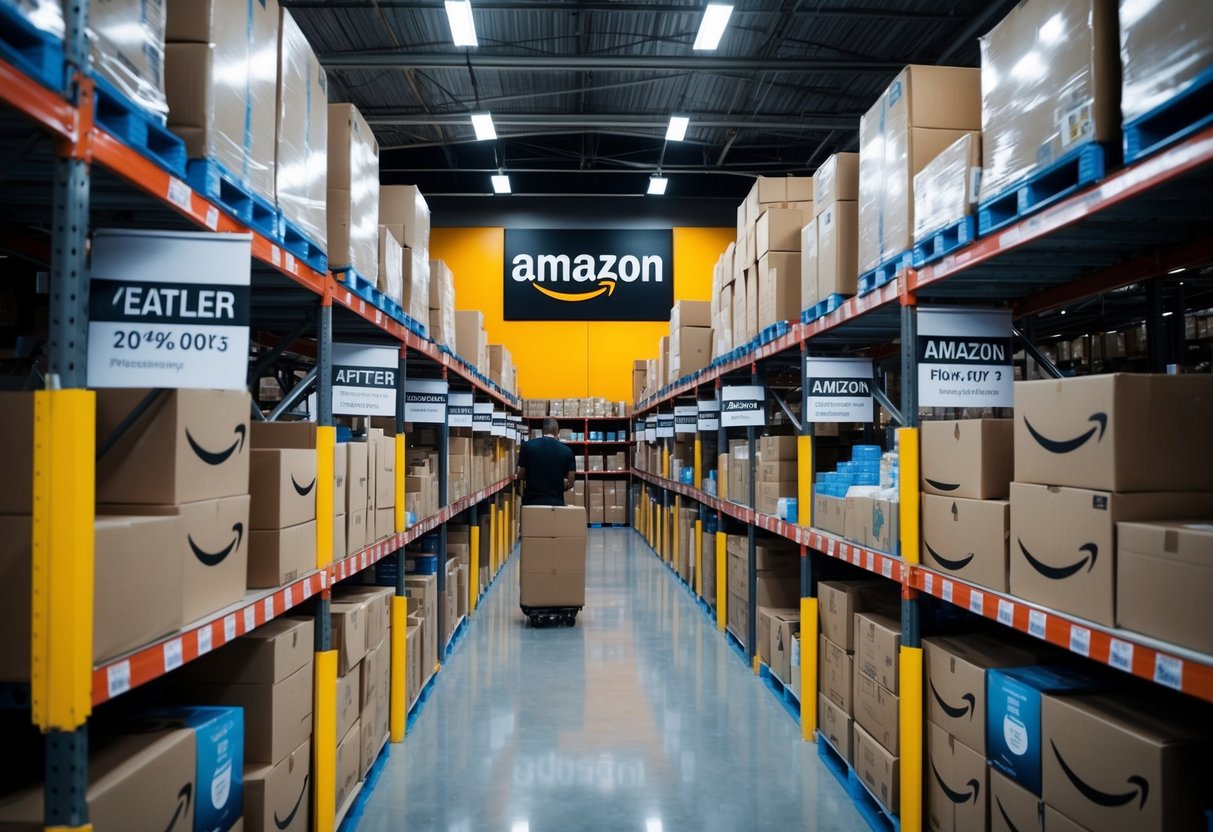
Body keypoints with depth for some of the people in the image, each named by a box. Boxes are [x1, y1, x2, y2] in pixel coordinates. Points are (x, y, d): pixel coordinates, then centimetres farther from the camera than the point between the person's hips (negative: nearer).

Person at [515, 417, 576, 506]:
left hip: (532, 502, 0)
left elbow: (520, 476, 2)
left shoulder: (528, 446, -4)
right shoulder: (566, 451, -2)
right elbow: (570, 483, 2)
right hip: (556, 502, 1)